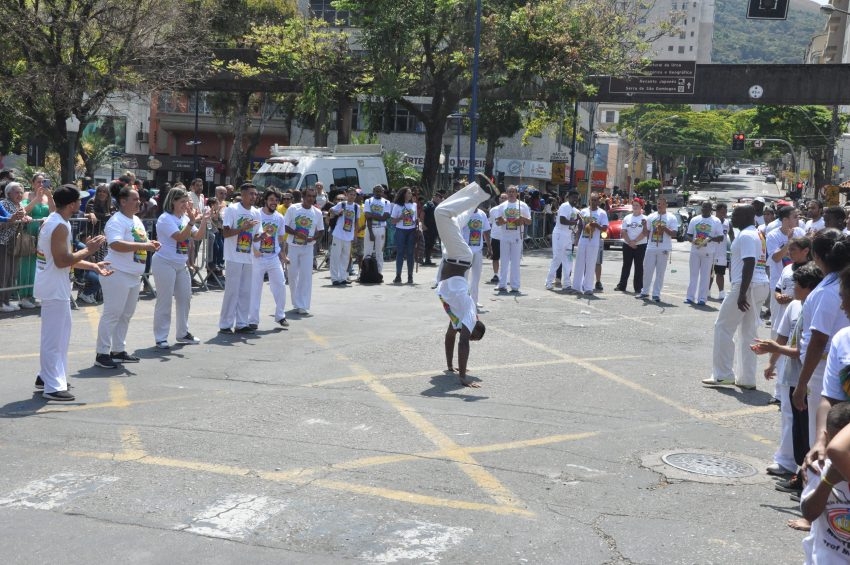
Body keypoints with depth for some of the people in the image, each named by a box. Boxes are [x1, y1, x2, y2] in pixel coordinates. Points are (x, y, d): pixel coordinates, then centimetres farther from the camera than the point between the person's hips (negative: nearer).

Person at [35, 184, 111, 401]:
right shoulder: (60, 227, -20)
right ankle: (53, 387, 0)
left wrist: (93, 266, 14)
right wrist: (88, 250, -16)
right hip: (54, 288, -10)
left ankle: (47, 376, 29)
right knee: (54, 337, -5)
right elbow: (62, 261, -26)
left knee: (59, 333, 20)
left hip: (54, 287, 10)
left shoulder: (53, 221, 12)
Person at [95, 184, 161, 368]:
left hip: (133, 275, 10)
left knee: (126, 314, 14)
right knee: (112, 314, -6)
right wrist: (143, 245, -28)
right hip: (117, 274, -10)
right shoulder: (116, 221, -15)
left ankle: (118, 350, 23)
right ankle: (102, 353, -1)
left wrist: (150, 244, 4)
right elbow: (116, 244, -29)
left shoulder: (137, 220, 15)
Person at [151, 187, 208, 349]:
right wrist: (192, 221, -31)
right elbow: (180, 237, -25)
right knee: (164, 301, -4)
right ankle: (160, 338, 2)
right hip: (165, 264, -8)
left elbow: (198, 236, 4)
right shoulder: (165, 218, -14)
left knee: (185, 298, 13)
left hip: (181, 264, 8)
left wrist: (203, 220, -9)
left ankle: (183, 333, 25)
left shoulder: (185, 218, 10)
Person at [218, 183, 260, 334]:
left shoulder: (256, 213, 9)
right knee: (232, 291, -4)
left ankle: (242, 323, 15)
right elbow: (225, 233, -13)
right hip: (234, 257, -6)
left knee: (246, 292, 8)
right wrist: (243, 228, -24)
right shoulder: (232, 209, -9)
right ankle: (225, 325, 4)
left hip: (248, 258, 6)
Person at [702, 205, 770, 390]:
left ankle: (723, 375, 0)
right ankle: (747, 379, 11)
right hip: (761, 285, 10)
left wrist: (742, 293, -24)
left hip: (748, 285, -10)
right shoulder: (758, 234, 18)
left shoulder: (745, 236, -12)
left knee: (723, 326, -1)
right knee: (749, 331, 11)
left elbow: (749, 264, -21)